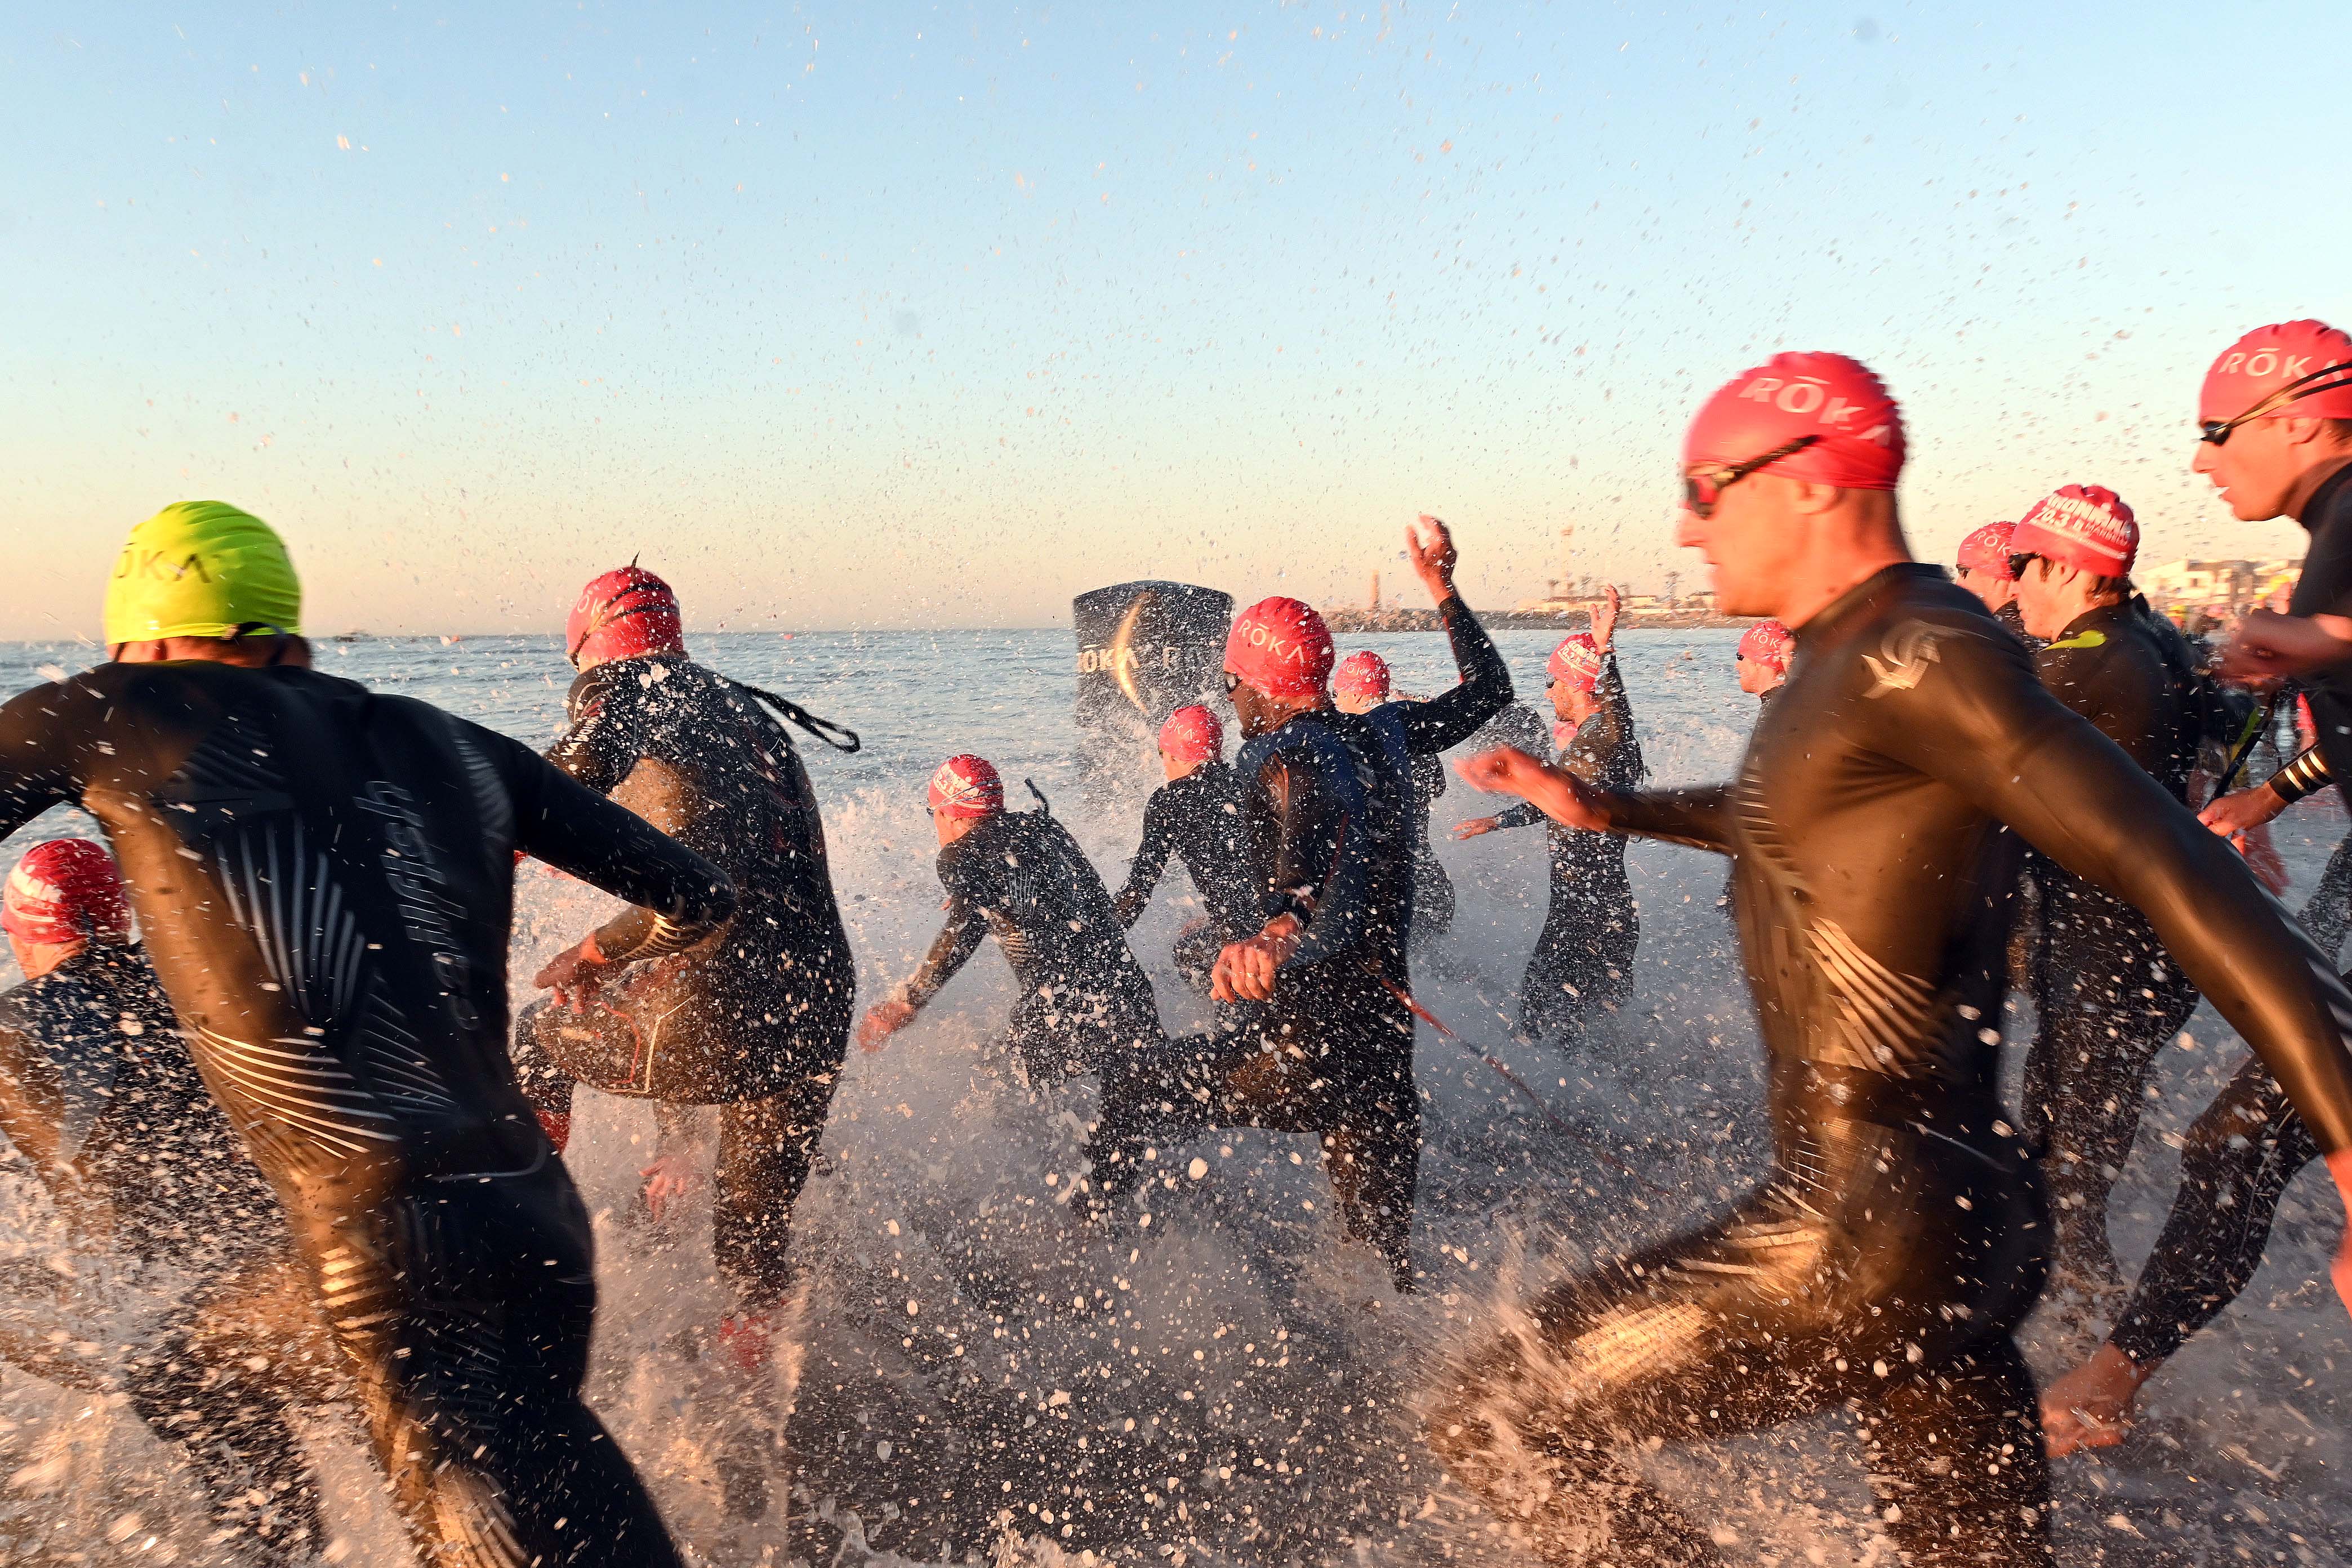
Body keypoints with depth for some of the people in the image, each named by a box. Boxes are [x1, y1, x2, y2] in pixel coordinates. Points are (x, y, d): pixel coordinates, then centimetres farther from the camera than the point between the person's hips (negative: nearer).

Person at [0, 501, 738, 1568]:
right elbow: (699, 898, 14)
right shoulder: (454, 744, 12)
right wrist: (598, 956, 34)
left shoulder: (103, 718, 4)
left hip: (393, 1249, -5)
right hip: (544, 1221, 5)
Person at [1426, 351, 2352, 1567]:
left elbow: (2171, 871, -22)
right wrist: (1602, 808, 33)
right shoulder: (1853, 658, 13)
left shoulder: (1917, 653, -16)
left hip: (1872, 1227, -10)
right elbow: (1780, 818, 33)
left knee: (1492, 1425, -2)